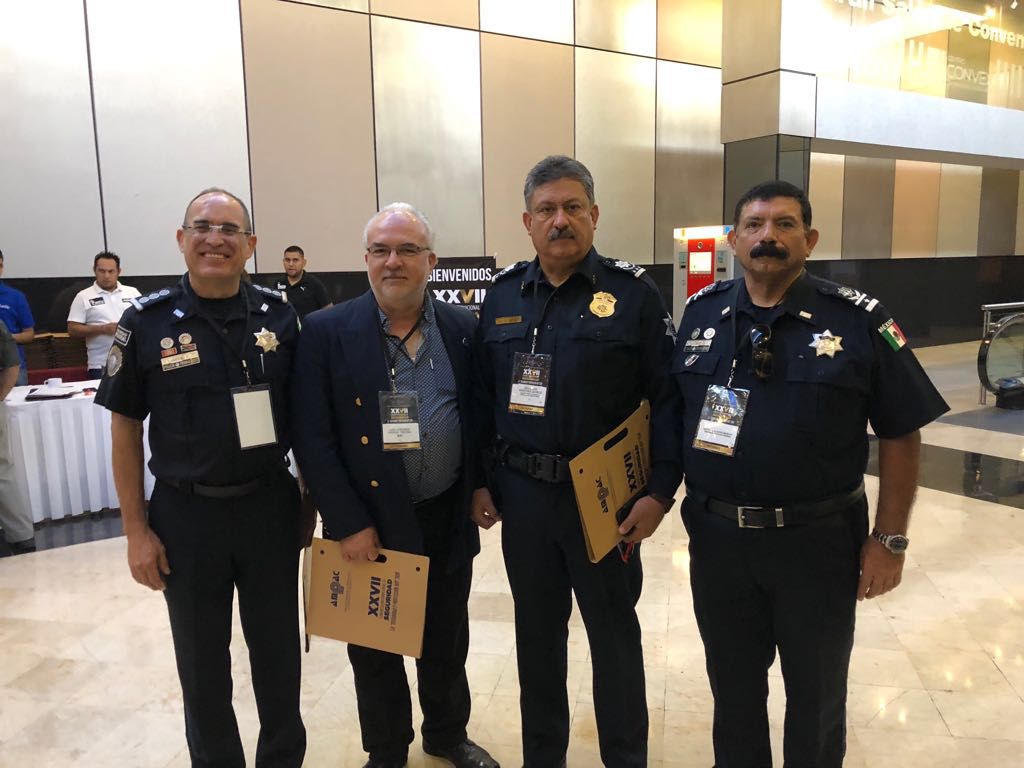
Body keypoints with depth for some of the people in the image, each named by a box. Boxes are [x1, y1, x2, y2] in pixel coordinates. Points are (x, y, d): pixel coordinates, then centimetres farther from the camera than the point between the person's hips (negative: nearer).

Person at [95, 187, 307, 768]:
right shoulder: (147, 322, -7)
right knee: (202, 656, 14)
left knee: (278, 646, 15)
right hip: (186, 513, -1)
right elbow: (125, 428, -1)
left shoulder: (279, 316, -3)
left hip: (270, 505, 1)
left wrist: (309, 498, 5)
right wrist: (137, 529, -3)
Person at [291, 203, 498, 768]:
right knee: (375, 649, 16)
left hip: (448, 520, 3)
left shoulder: (463, 328, 0)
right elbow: (312, 438, -11)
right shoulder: (327, 332, -9)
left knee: (447, 641, 20)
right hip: (370, 525, -2)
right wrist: (347, 524, -14)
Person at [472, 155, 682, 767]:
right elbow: (483, 398, 9)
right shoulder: (503, 296, 5)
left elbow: (668, 398, -7)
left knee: (614, 632, 12)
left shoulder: (634, 293, -6)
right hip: (522, 492, 4)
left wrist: (661, 491, -12)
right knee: (537, 631, 17)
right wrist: (480, 481, 6)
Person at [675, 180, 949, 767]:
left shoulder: (860, 320, -8)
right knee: (732, 686, 21)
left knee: (816, 694, 18)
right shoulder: (701, 312, 1)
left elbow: (901, 435, -5)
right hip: (716, 535, 3)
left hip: (818, 540, -2)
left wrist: (890, 539, -6)